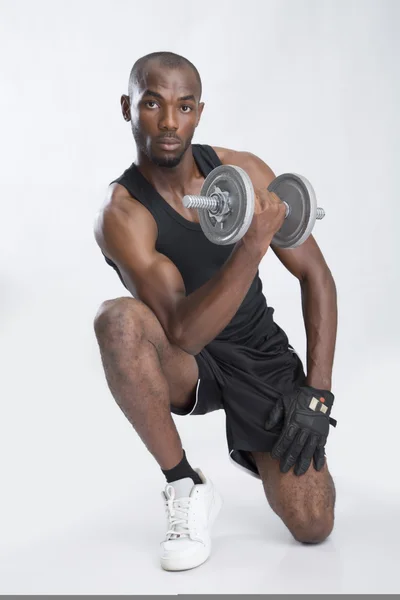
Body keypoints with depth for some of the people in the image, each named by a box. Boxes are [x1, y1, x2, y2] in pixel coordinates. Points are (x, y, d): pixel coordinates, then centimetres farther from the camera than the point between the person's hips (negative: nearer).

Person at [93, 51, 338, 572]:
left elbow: (316, 277, -3)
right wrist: (253, 244, -45)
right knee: (118, 319, -37)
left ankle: (253, 448, 22)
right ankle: (186, 488, -16)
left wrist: (318, 393, -9)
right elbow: (183, 332, -31)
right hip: (187, 364, -1)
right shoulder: (121, 214, -19)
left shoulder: (244, 171, -9)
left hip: (262, 354, 2)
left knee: (312, 526, -13)